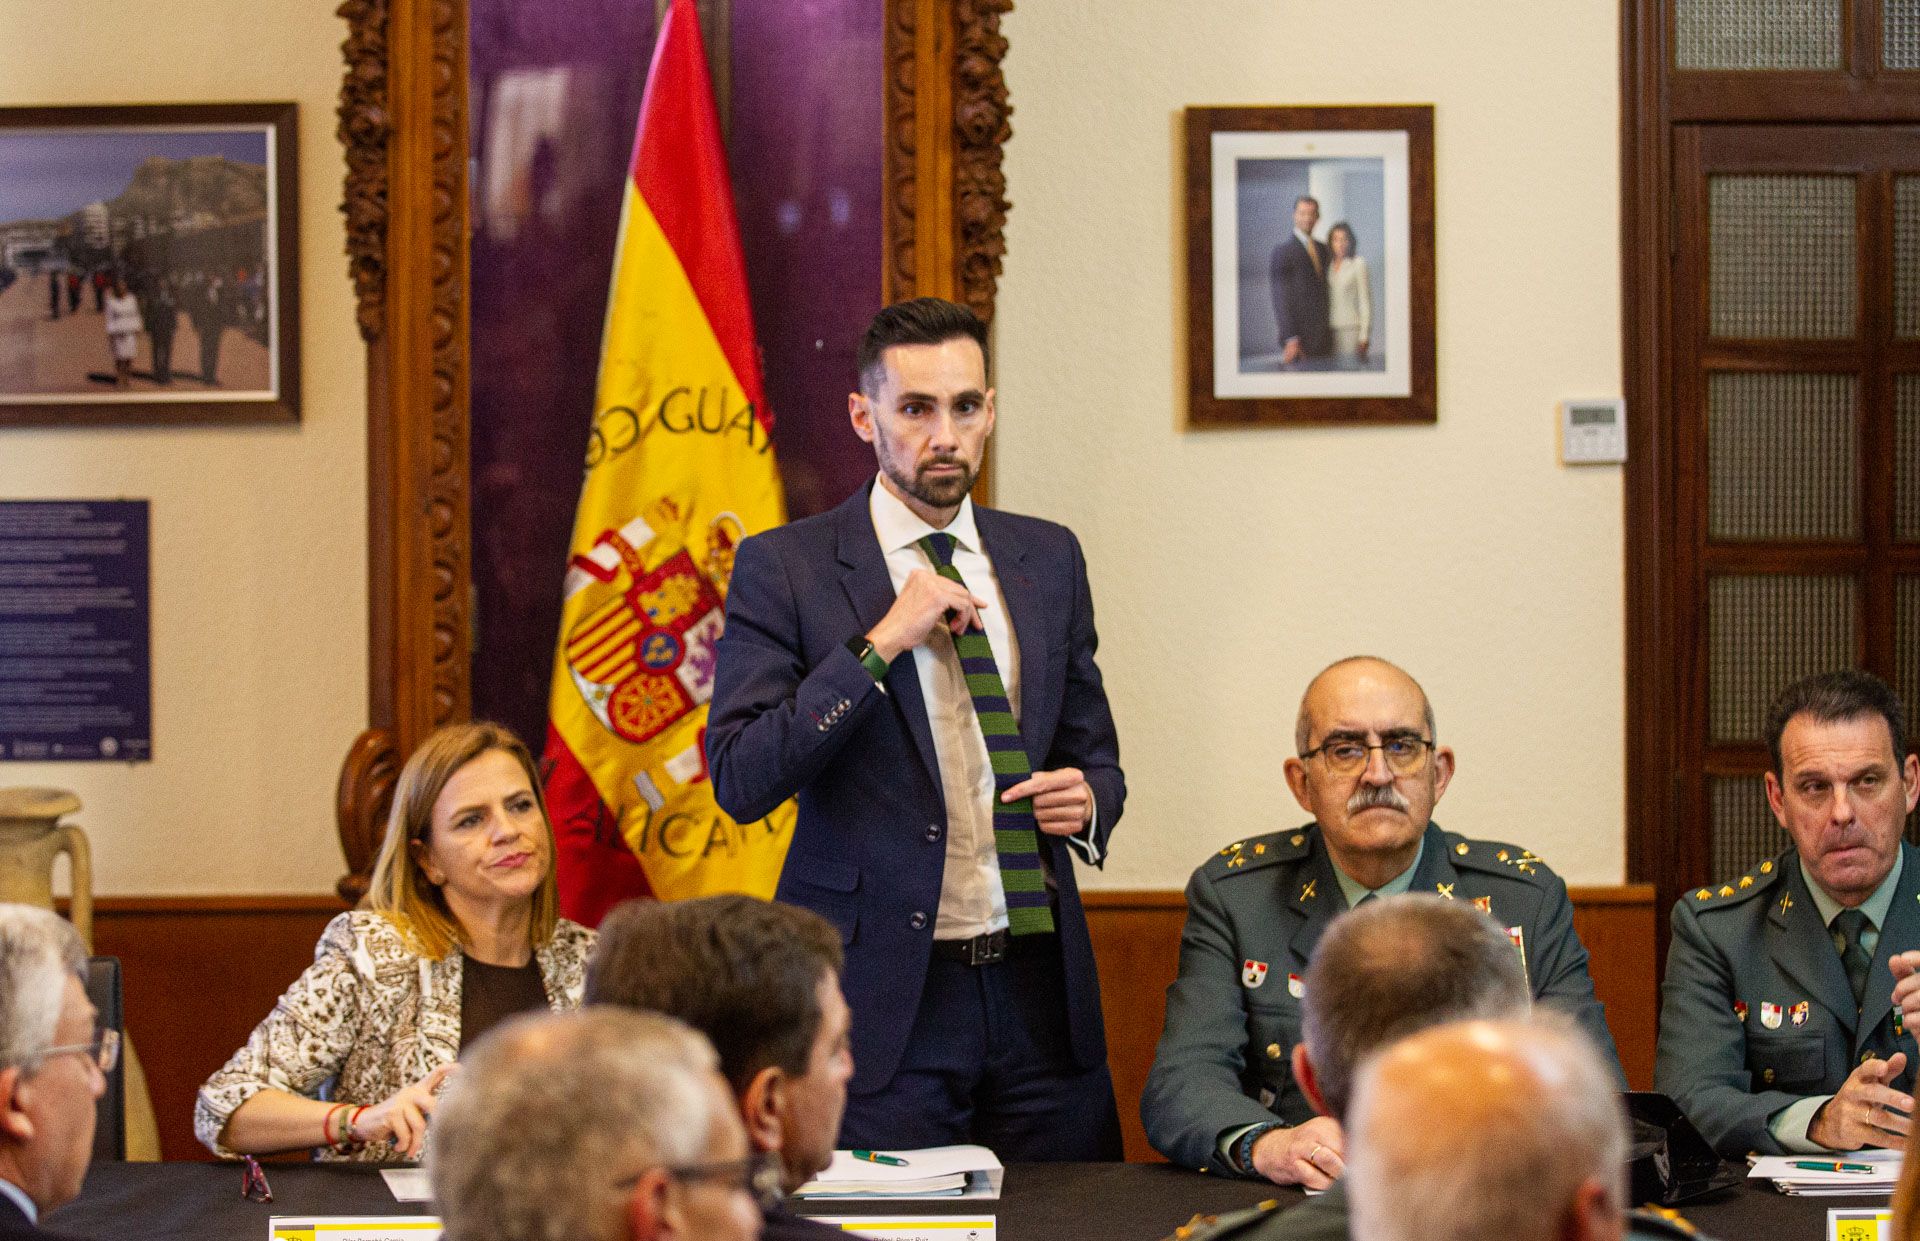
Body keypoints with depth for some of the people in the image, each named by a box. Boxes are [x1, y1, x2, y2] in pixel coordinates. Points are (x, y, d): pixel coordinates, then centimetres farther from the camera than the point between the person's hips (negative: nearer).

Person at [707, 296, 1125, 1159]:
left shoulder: (1048, 559, 12)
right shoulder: (784, 569, -1)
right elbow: (740, 782, -10)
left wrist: (1088, 798, -2)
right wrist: (881, 644, -15)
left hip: (1038, 991, 4)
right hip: (882, 1004, -4)